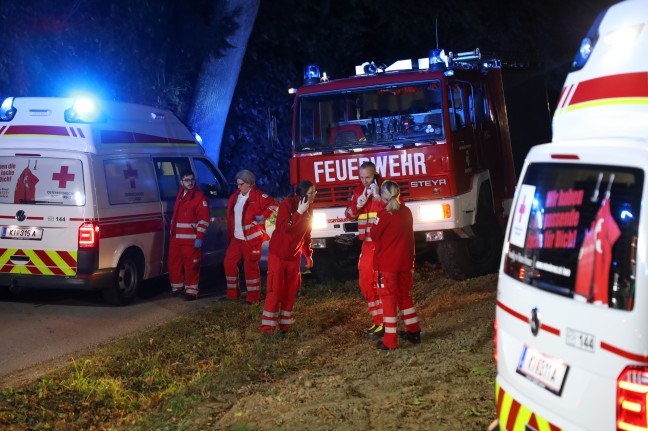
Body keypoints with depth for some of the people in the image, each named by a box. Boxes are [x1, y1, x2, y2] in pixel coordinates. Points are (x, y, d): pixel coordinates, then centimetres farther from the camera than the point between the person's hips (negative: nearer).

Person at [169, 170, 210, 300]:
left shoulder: (199, 197, -7)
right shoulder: (180, 196, 18)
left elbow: (204, 219, -12)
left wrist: (199, 237, -18)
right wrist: (172, 233, 22)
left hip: (191, 239, -7)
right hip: (176, 238, 7)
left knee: (191, 265, -5)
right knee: (174, 263, 12)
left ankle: (191, 290, 3)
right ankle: (177, 287, 27)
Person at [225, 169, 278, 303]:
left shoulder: (257, 195, -9)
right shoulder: (235, 197, 12)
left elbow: (273, 204, -13)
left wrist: (263, 217, -18)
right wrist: (230, 234, 14)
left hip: (252, 238, -7)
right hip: (237, 238, 7)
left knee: (251, 266, -5)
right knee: (229, 262, 8)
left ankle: (253, 296, 4)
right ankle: (232, 292, 20)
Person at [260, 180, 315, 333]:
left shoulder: (309, 210, 5)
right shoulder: (287, 204, -15)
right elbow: (282, 227, -27)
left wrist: (308, 254, 14)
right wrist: (299, 212, -28)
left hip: (294, 256, 6)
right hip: (278, 254, -6)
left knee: (290, 291, 7)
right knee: (275, 289, -6)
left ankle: (285, 324, 16)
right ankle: (267, 326, -1)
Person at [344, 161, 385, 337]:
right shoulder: (358, 191, 10)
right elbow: (349, 215, 3)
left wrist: (378, 196, -26)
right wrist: (360, 201, -14)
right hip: (368, 243, 7)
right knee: (365, 282, 11)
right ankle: (378, 320, 22)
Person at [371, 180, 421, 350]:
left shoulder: (384, 215, -16)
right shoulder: (406, 212, 3)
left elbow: (375, 236, -6)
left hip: (387, 264, -6)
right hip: (405, 262, 6)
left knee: (389, 299, -1)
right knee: (405, 295, 19)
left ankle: (390, 341, -2)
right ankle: (414, 332, 25)